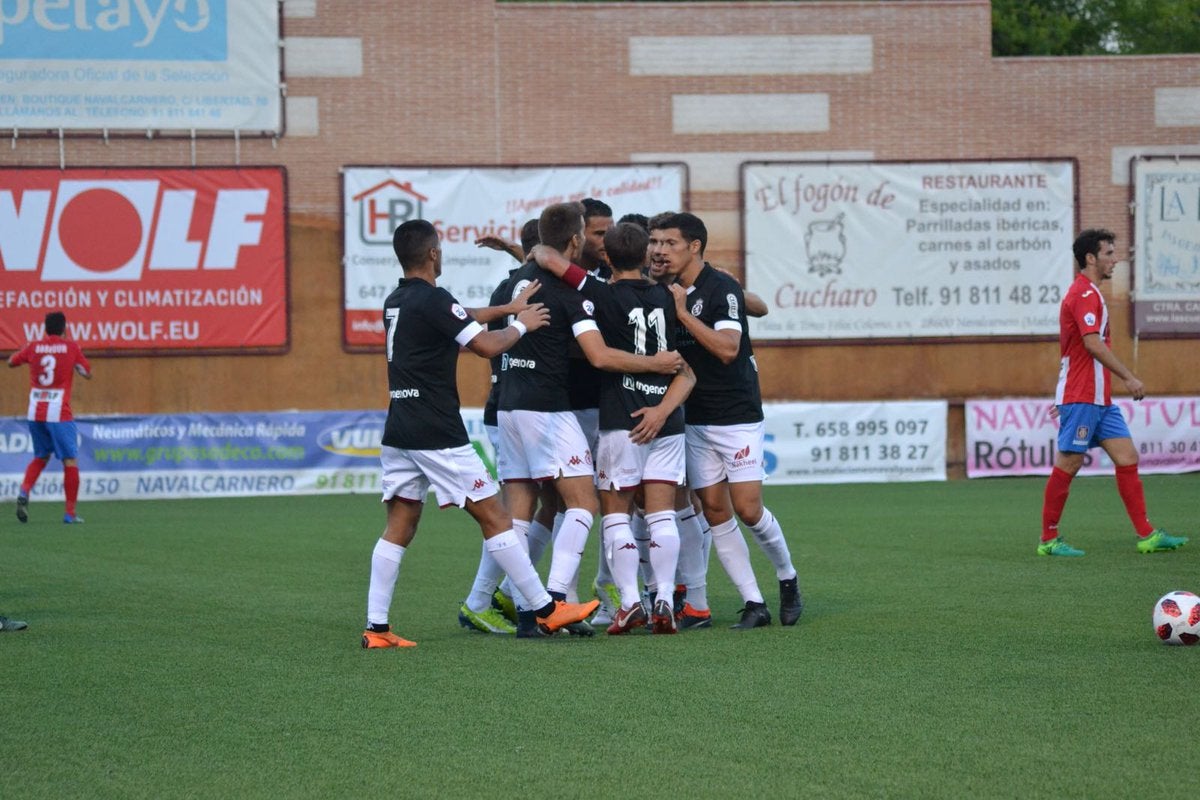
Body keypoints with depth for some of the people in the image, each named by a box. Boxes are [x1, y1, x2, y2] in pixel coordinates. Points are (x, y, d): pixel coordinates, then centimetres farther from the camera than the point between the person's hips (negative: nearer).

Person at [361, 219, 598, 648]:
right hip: (437, 434, -8)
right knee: (494, 516, -1)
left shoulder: (395, 302, 13)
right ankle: (546, 609, 4)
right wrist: (521, 324, 4)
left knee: (399, 527, 7)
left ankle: (376, 627, 1)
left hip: (398, 432, 8)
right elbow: (486, 345, -14)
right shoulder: (432, 299, -13)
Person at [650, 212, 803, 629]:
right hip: (695, 419, 7)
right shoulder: (667, 292, 7)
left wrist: (683, 313, -23)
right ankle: (753, 603, 4)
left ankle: (787, 578, 18)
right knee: (714, 509, 0)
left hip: (737, 415, -7)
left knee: (747, 509, -8)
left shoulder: (721, 288, -14)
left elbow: (727, 348, -25)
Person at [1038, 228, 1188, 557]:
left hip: (1099, 398, 10)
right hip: (1080, 397, -10)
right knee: (1068, 464, -4)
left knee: (1127, 458, 4)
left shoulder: (1089, 293, 18)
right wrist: (1129, 378, -23)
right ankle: (1049, 539, 4)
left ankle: (1147, 535, 3)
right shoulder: (1084, 294, -14)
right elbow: (1093, 343, -24)